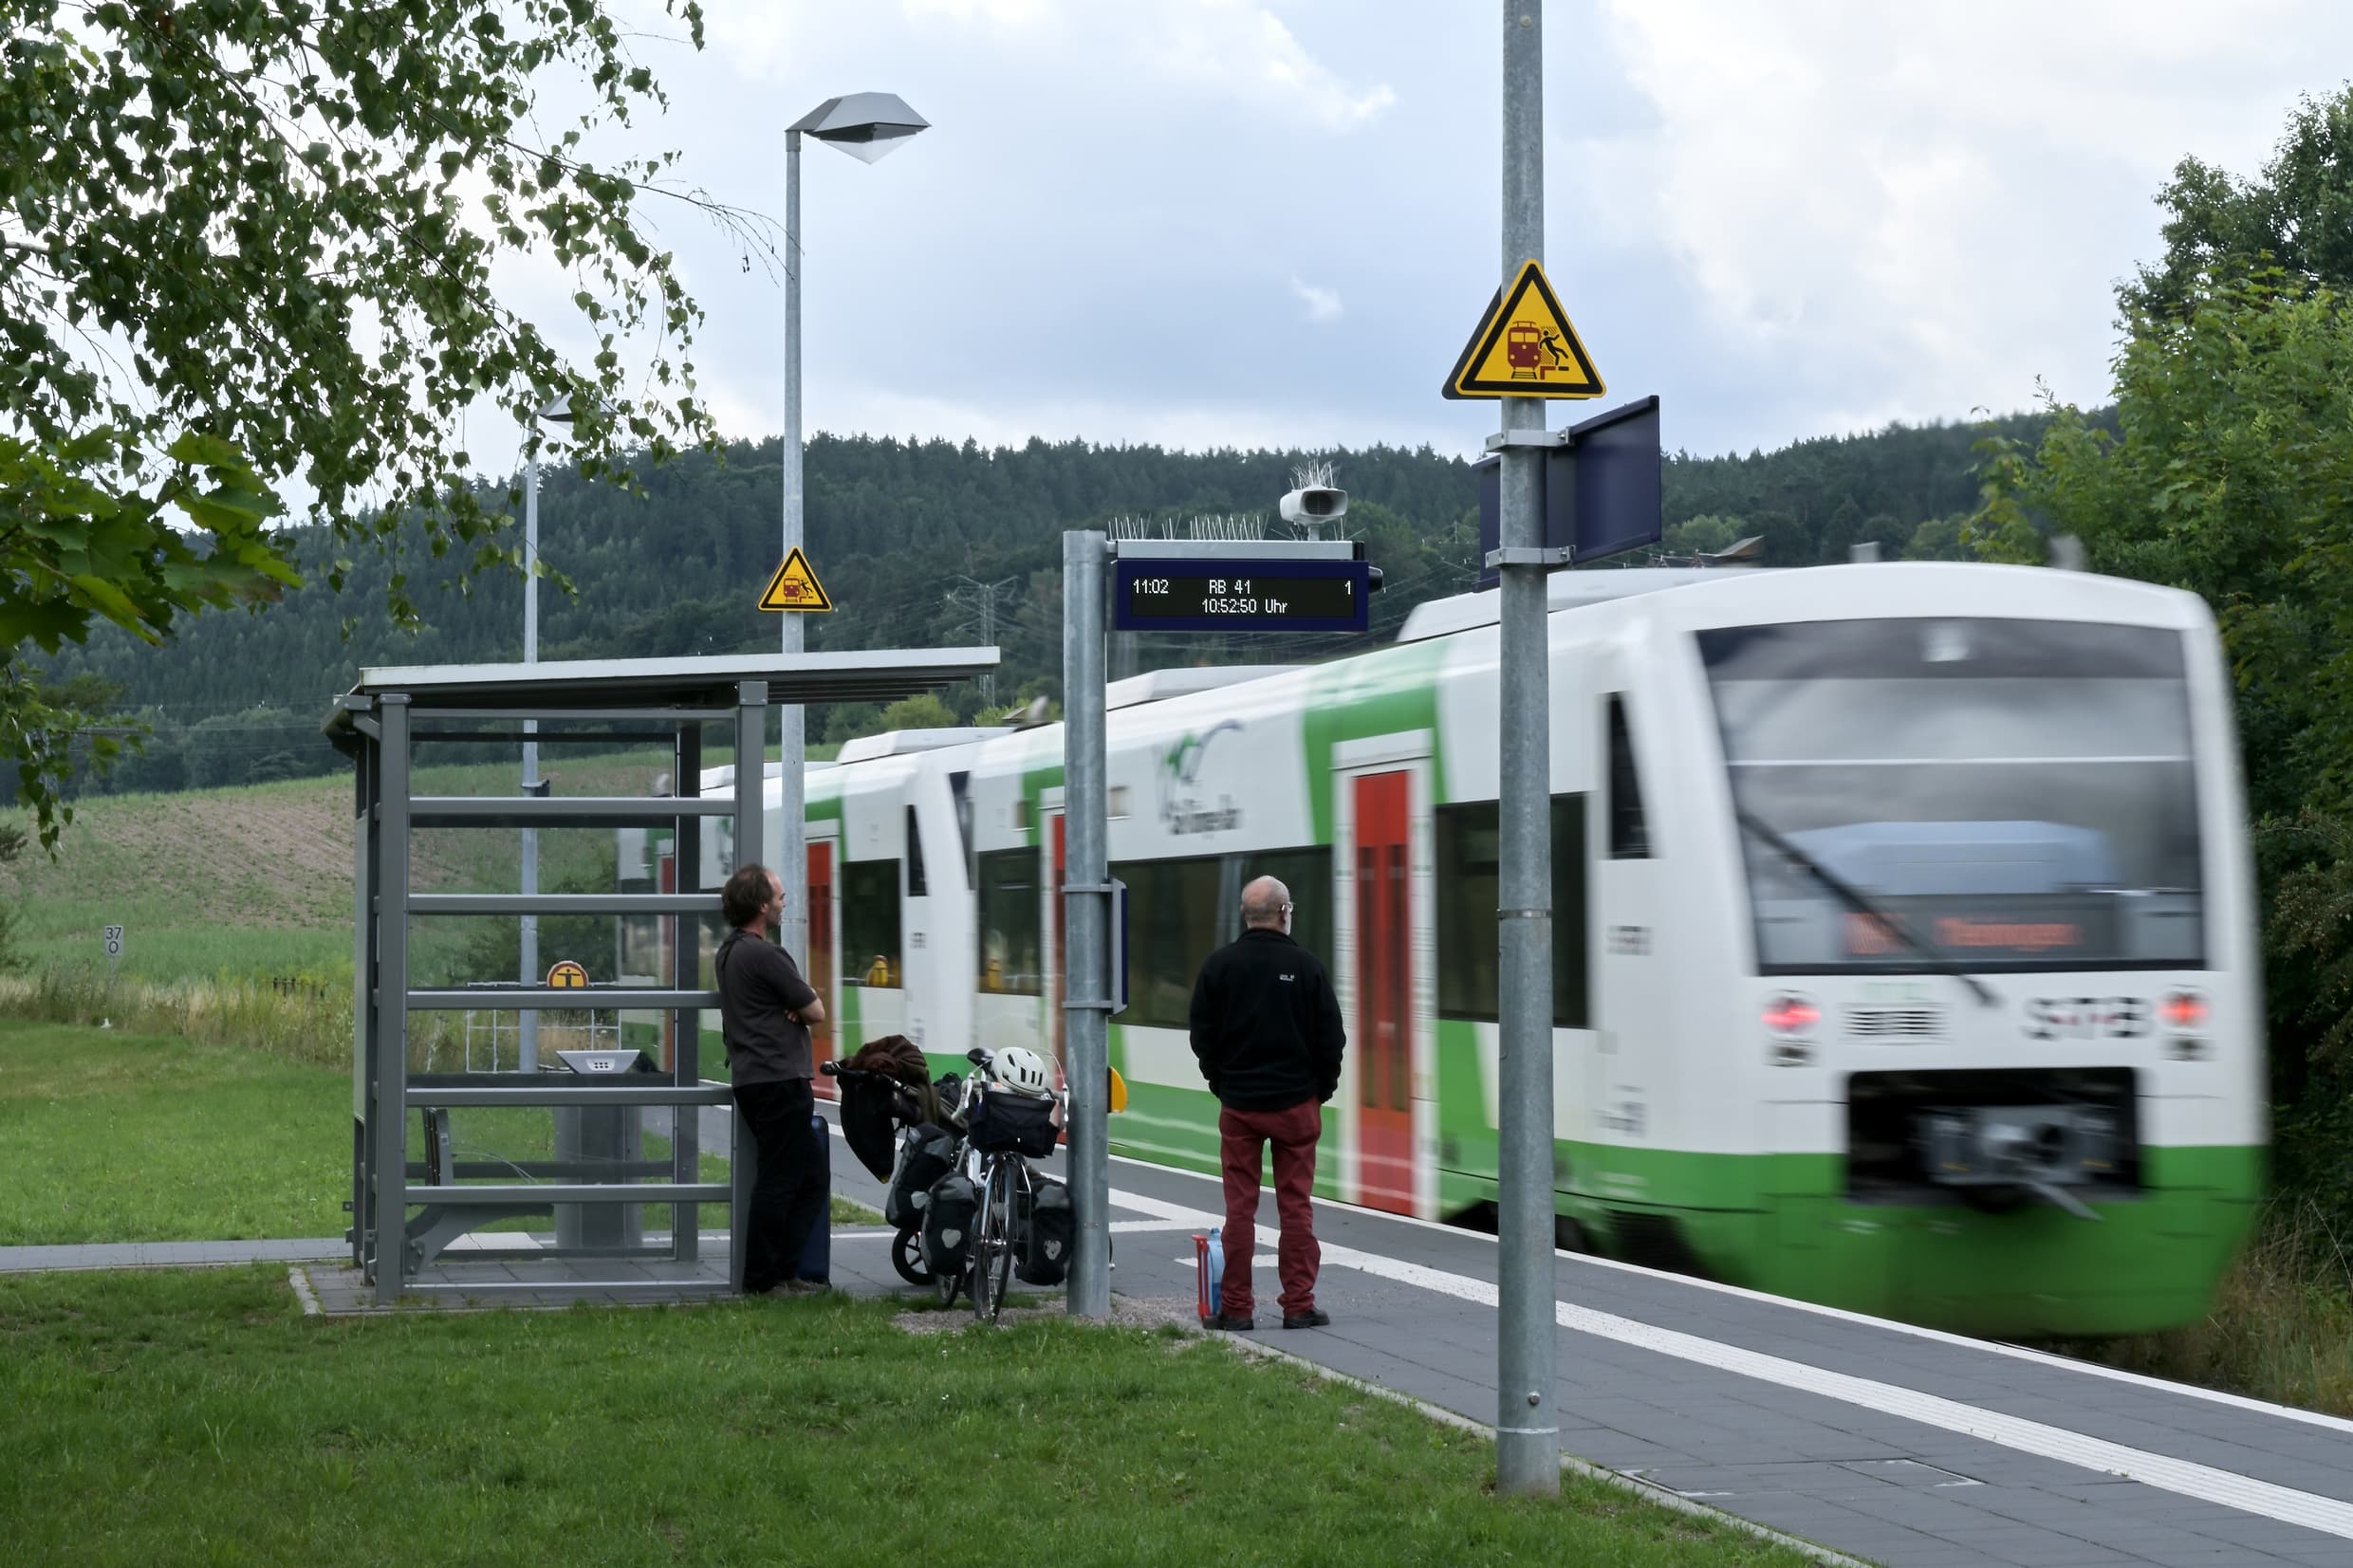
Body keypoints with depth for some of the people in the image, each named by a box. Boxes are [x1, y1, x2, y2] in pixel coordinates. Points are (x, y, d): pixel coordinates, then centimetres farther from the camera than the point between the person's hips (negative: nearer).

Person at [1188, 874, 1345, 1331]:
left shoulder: (1220, 965, -1)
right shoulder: (1305, 965, -6)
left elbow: (1202, 1035, 4)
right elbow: (1331, 1037, -3)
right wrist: (1323, 1086, 12)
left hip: (1238, 1103, 1)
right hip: (1295, 1103, -1)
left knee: (1240, 1206, 4)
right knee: (1295, 1204, 3)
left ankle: (1236, 1307, 4)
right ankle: (1299, 1305, 3)